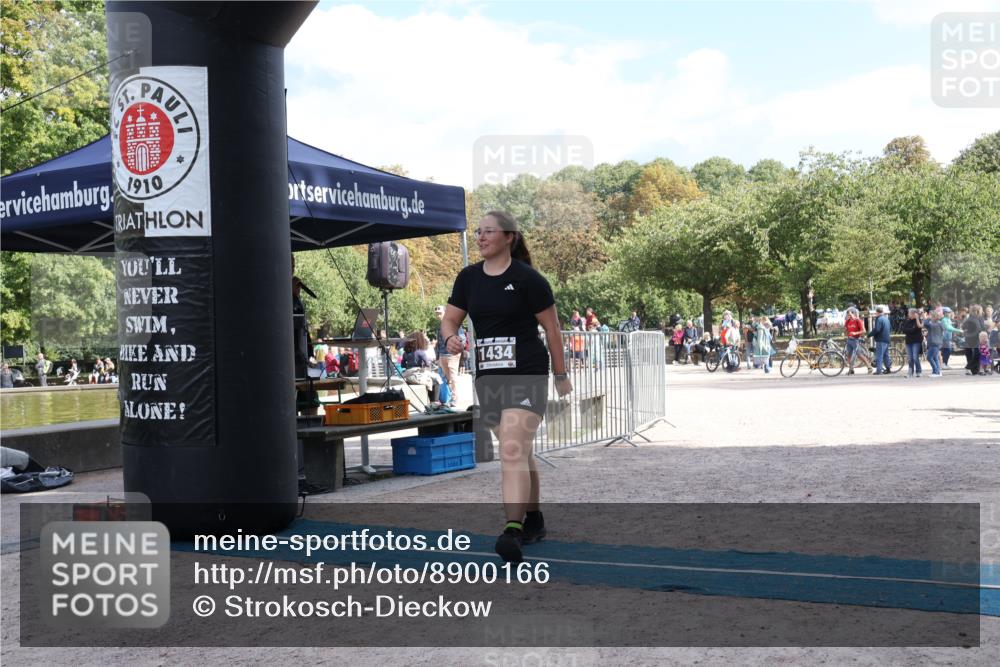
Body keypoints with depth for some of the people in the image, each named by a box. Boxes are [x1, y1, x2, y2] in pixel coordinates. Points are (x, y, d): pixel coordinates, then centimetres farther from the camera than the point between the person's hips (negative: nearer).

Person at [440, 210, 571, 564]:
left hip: (526, 375, -6)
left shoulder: (527, 279, -8)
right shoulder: (469, 277, 8)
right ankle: (534, 520, 31)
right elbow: (450, 318, 12)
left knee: (513, 451, -20)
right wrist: (451, 338, -12)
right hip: (488, 377, 6)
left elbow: (551, 327, -3)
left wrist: (561, 375, 0)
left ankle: (512, 531, -28)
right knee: (518, 452, 17)